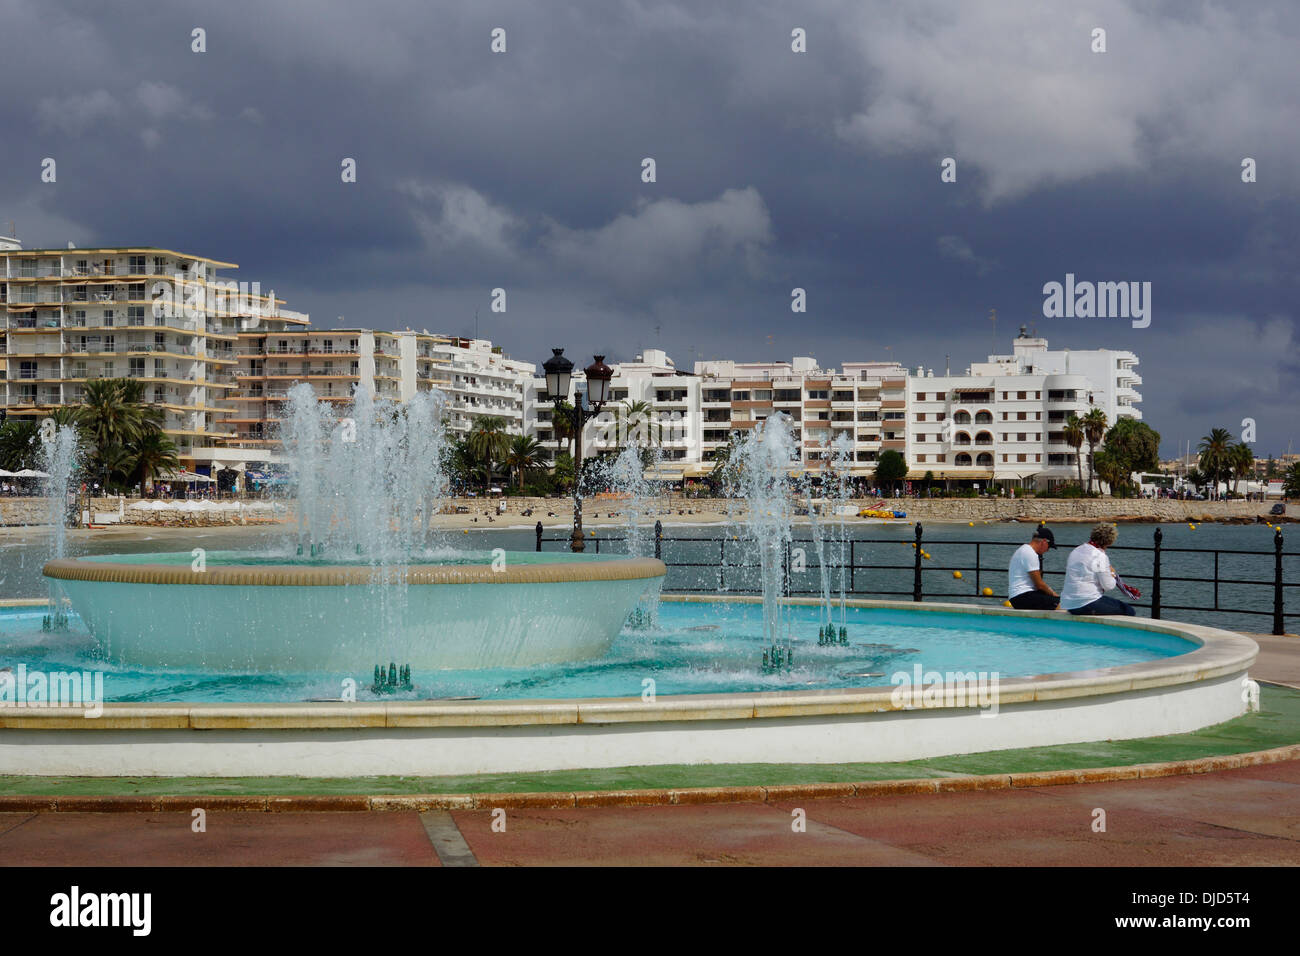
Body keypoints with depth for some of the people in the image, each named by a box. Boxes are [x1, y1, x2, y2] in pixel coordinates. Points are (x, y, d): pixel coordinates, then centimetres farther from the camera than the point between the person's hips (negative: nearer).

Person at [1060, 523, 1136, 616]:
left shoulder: (1075, 551, 13)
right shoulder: (1100, 556, -13)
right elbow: (1108, 585, -12)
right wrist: (1112, 573, 8)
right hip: (1087, 604, -9)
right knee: (1128, 611, 1)